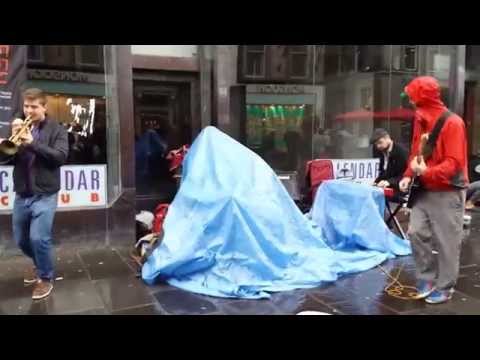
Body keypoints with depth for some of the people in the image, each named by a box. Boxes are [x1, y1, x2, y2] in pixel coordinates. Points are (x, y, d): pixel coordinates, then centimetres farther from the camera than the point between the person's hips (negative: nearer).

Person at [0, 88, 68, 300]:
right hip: (21, 195, 5)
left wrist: (33, 143, -23)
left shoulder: (56, 130, -1)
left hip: (45, 195, -5)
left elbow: (61, 157, -14)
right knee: (21, 240, 14)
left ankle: (46, 278, 11)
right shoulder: (20, 128, 10)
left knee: (38, 238, -12)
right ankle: (39, 263, 42)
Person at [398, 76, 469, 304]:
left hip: (447, 192, -7)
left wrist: (427, 172, -33)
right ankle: (427, 278, 18)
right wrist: (409, 176, 0)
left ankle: (444, 288, 15)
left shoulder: (452, 123, -16)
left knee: (446, 242, 1)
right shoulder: (420, 120, 8)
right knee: (416, 232, 3)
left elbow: (454, 162, -21)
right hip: (425, 190, 7)